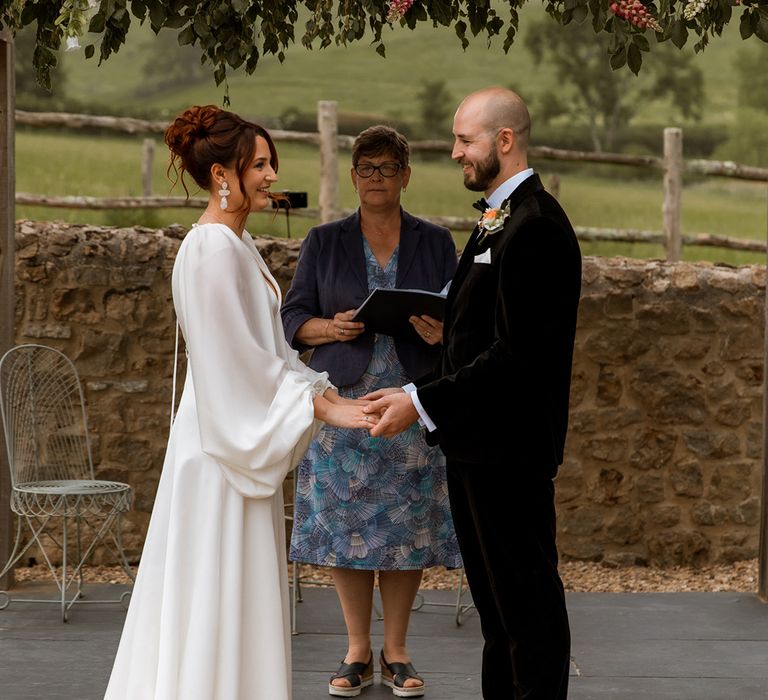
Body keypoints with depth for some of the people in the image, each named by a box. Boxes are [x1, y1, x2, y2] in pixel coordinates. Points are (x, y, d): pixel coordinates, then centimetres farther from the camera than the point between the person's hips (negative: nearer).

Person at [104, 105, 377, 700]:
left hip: (241, 438, 10)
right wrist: (319, 407, -19)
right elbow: (237, 358, -21)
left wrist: (318, 390, 6)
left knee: (243, 594, 14)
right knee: (221, 589, -4)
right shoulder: (212, 250, -18)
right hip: (222, 445, -10)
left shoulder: (237, 244, 13)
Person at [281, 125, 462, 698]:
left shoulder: (436, 243, 7)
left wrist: (442, 333, -17)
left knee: (408, 527, 0)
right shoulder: (324, 243, 7)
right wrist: (330, 328, -16)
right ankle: (357, 652, 10)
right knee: (346, 525, -1)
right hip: (345, 402, 0)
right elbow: (293, 318, 5)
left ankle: (396, 651, 12)